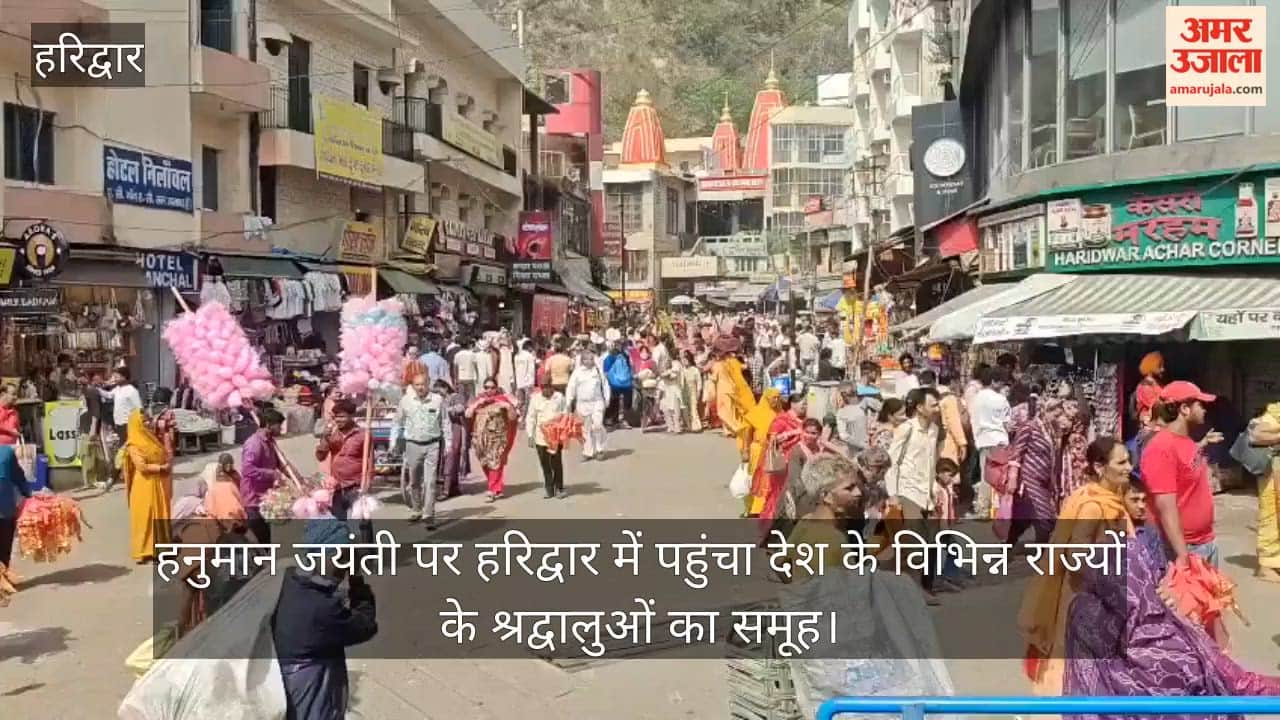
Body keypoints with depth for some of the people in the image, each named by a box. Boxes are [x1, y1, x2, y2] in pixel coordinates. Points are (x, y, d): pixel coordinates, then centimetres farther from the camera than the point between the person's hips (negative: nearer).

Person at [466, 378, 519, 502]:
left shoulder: (502, 400, 1)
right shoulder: (478, 400, 11)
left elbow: (513, 417, 1)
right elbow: (467, 414, 2)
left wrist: (509, 407, -16)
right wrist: (477, 403, -9)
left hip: (497, 437, -4)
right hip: (481, 438, 4)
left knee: (495, 463, -10)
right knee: (485, 464, 9)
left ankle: (493, 490, -4)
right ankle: (496, 488, 25)